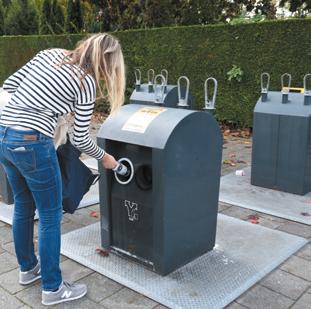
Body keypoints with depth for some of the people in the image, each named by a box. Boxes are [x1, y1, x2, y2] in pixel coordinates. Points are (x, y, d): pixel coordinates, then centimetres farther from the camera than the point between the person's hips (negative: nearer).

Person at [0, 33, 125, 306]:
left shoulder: (49, 53, 11)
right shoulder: (86, 82, -6)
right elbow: (80, 139, -1)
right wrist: (104, 157, 15)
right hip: (31, 144, -8)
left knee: (23, 206, 23)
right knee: (51, 216, 7)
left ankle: (28, 268, 42)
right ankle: (53, 288, 20)